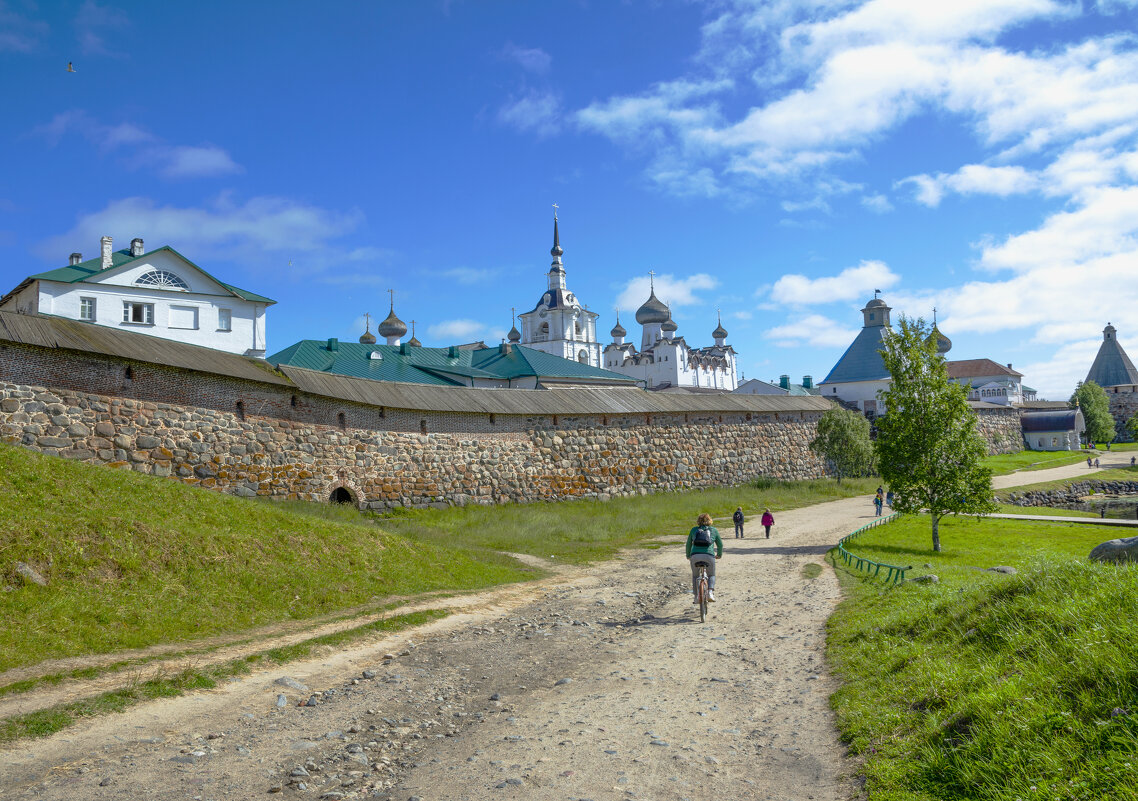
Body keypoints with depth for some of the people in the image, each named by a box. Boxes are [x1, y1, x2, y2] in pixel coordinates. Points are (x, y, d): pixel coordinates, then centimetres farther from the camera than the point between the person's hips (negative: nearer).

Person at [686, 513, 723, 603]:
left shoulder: (694, 530, 19)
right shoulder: (714, 530, 16)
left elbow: (688, 544, 25)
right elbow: (720, 544, 23)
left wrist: (688, 556, 39)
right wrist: (719, 555, 40)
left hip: (695, 556, 1)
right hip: (709, 555, -1)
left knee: (695, 576, 23)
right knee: (711, 575, 22)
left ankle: (696, 596, 15)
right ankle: (710, 592, -1)